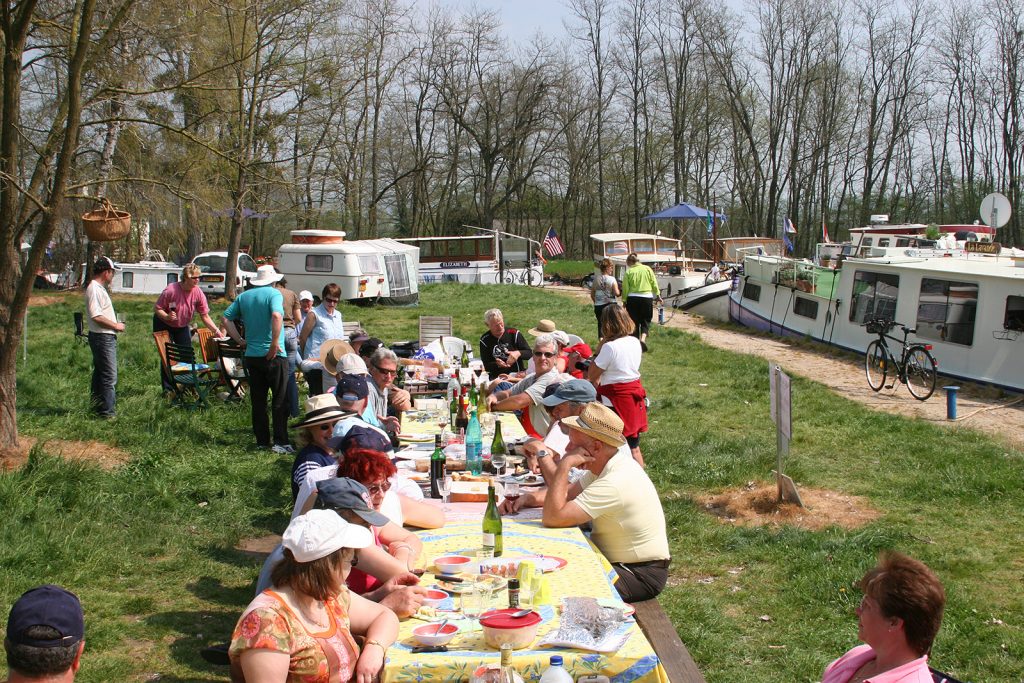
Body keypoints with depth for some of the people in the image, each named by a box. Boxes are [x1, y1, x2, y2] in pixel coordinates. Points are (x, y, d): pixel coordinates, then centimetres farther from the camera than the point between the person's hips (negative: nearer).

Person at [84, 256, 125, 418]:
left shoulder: (99, 288, 16)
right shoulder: (95, 289, -17)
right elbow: (96, 316, -25)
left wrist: (115, 325, 12)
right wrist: (116, 325, -16)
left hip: (105, 337, 11)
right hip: (103, 337, -11)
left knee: (99, 374, 17)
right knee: (110, 376, -9)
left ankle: (98, 408, 25)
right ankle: (107, 411, -6)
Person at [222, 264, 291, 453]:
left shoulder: (244, 296, 10)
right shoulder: (274, 294, -8)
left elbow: (226, 318, 9)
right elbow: (276, 315, -27)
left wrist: (240, 340, 10)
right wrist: (274, 344, -21)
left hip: (251, 355, 6)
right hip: (273, 356, -6)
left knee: (258, 401, 11)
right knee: (280, 401, -1)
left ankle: (262, 441, 15)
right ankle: (280, 442, -5)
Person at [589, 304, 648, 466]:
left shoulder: (610, 346, -20)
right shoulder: (635, 342, 2)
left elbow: (592, 375, -12)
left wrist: (600, 346, -8)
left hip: (616, 400, -7)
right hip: (635, 396, 7)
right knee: (634, 448, 17)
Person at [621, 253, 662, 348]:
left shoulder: (628, 272, -3)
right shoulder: (647, 269, 2)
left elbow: (625, 288, -3)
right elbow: (654, 284, 4)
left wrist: (624, 301, 6)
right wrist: (658, 295, 14)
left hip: (632, 298, -1)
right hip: (647, 297, 1)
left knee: (634, 321, 11)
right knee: (646, 321, 10)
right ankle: (643, 338, -13)